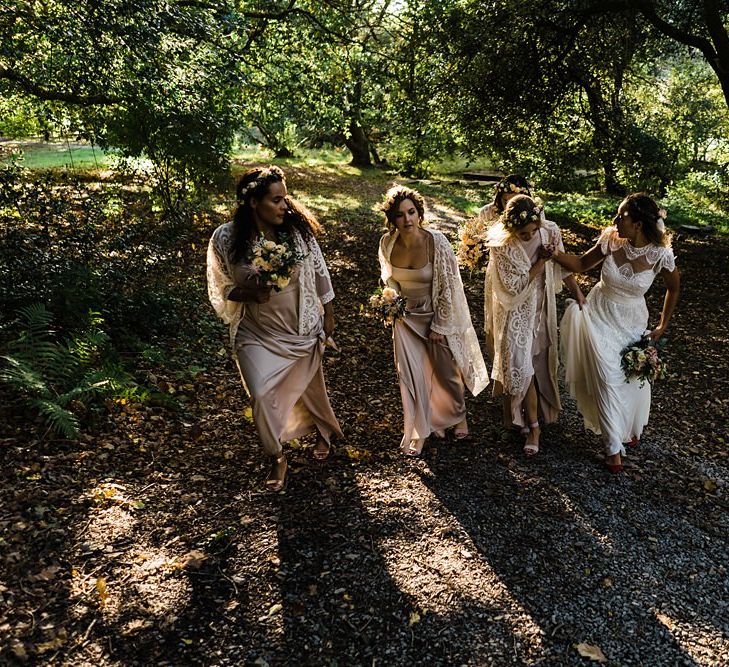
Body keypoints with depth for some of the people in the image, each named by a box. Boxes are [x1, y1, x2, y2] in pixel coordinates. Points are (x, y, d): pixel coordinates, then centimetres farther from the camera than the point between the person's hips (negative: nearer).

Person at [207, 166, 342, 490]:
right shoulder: (225, 239, -15)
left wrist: (328, 314, 7)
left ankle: (323, 431, 52)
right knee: (262, 396, -9)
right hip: (258, 335, -1)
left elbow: (319, 273, 0)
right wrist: (251, 294, -24)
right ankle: (277, 458, 19)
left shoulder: (297, 229, -13)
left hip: (303, 330, 1)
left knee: (310, 386, 19)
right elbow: (221, 289, -4)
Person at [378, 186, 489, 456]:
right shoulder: (387, 243, -11)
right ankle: (418, 432, 22)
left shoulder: (436, 242, -23)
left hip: (436, 314, -2)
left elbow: (448, 286, -15)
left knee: (446, 372, 11)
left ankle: (458, 416, 41)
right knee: (411, 375, 4)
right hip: (406, 316, 3)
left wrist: (439, 326, -12)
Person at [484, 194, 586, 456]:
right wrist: (541, 261, -26)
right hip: (516, 312, -3)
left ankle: (530, 416, 42)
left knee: (539, 361, 16)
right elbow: (515, 287, -22)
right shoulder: (500, 245, -24)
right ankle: (533, 426, 11)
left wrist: (577, 292, 8)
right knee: (521, 365, -5)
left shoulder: (550, 231, -15)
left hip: (541, 308, 4)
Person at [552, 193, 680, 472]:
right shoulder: (611, 240, -16)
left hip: (631, 323, 0)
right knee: (607, 380, 1)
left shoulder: (661, 254, -19)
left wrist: (662, 326, 3)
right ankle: (614, 447, 15)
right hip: (599, 316, 0)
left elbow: (673, 289, 0)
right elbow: (582, 264, -1)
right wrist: (554, 253, -17)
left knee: (633, 378, 13)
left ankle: (630, 429, 44)